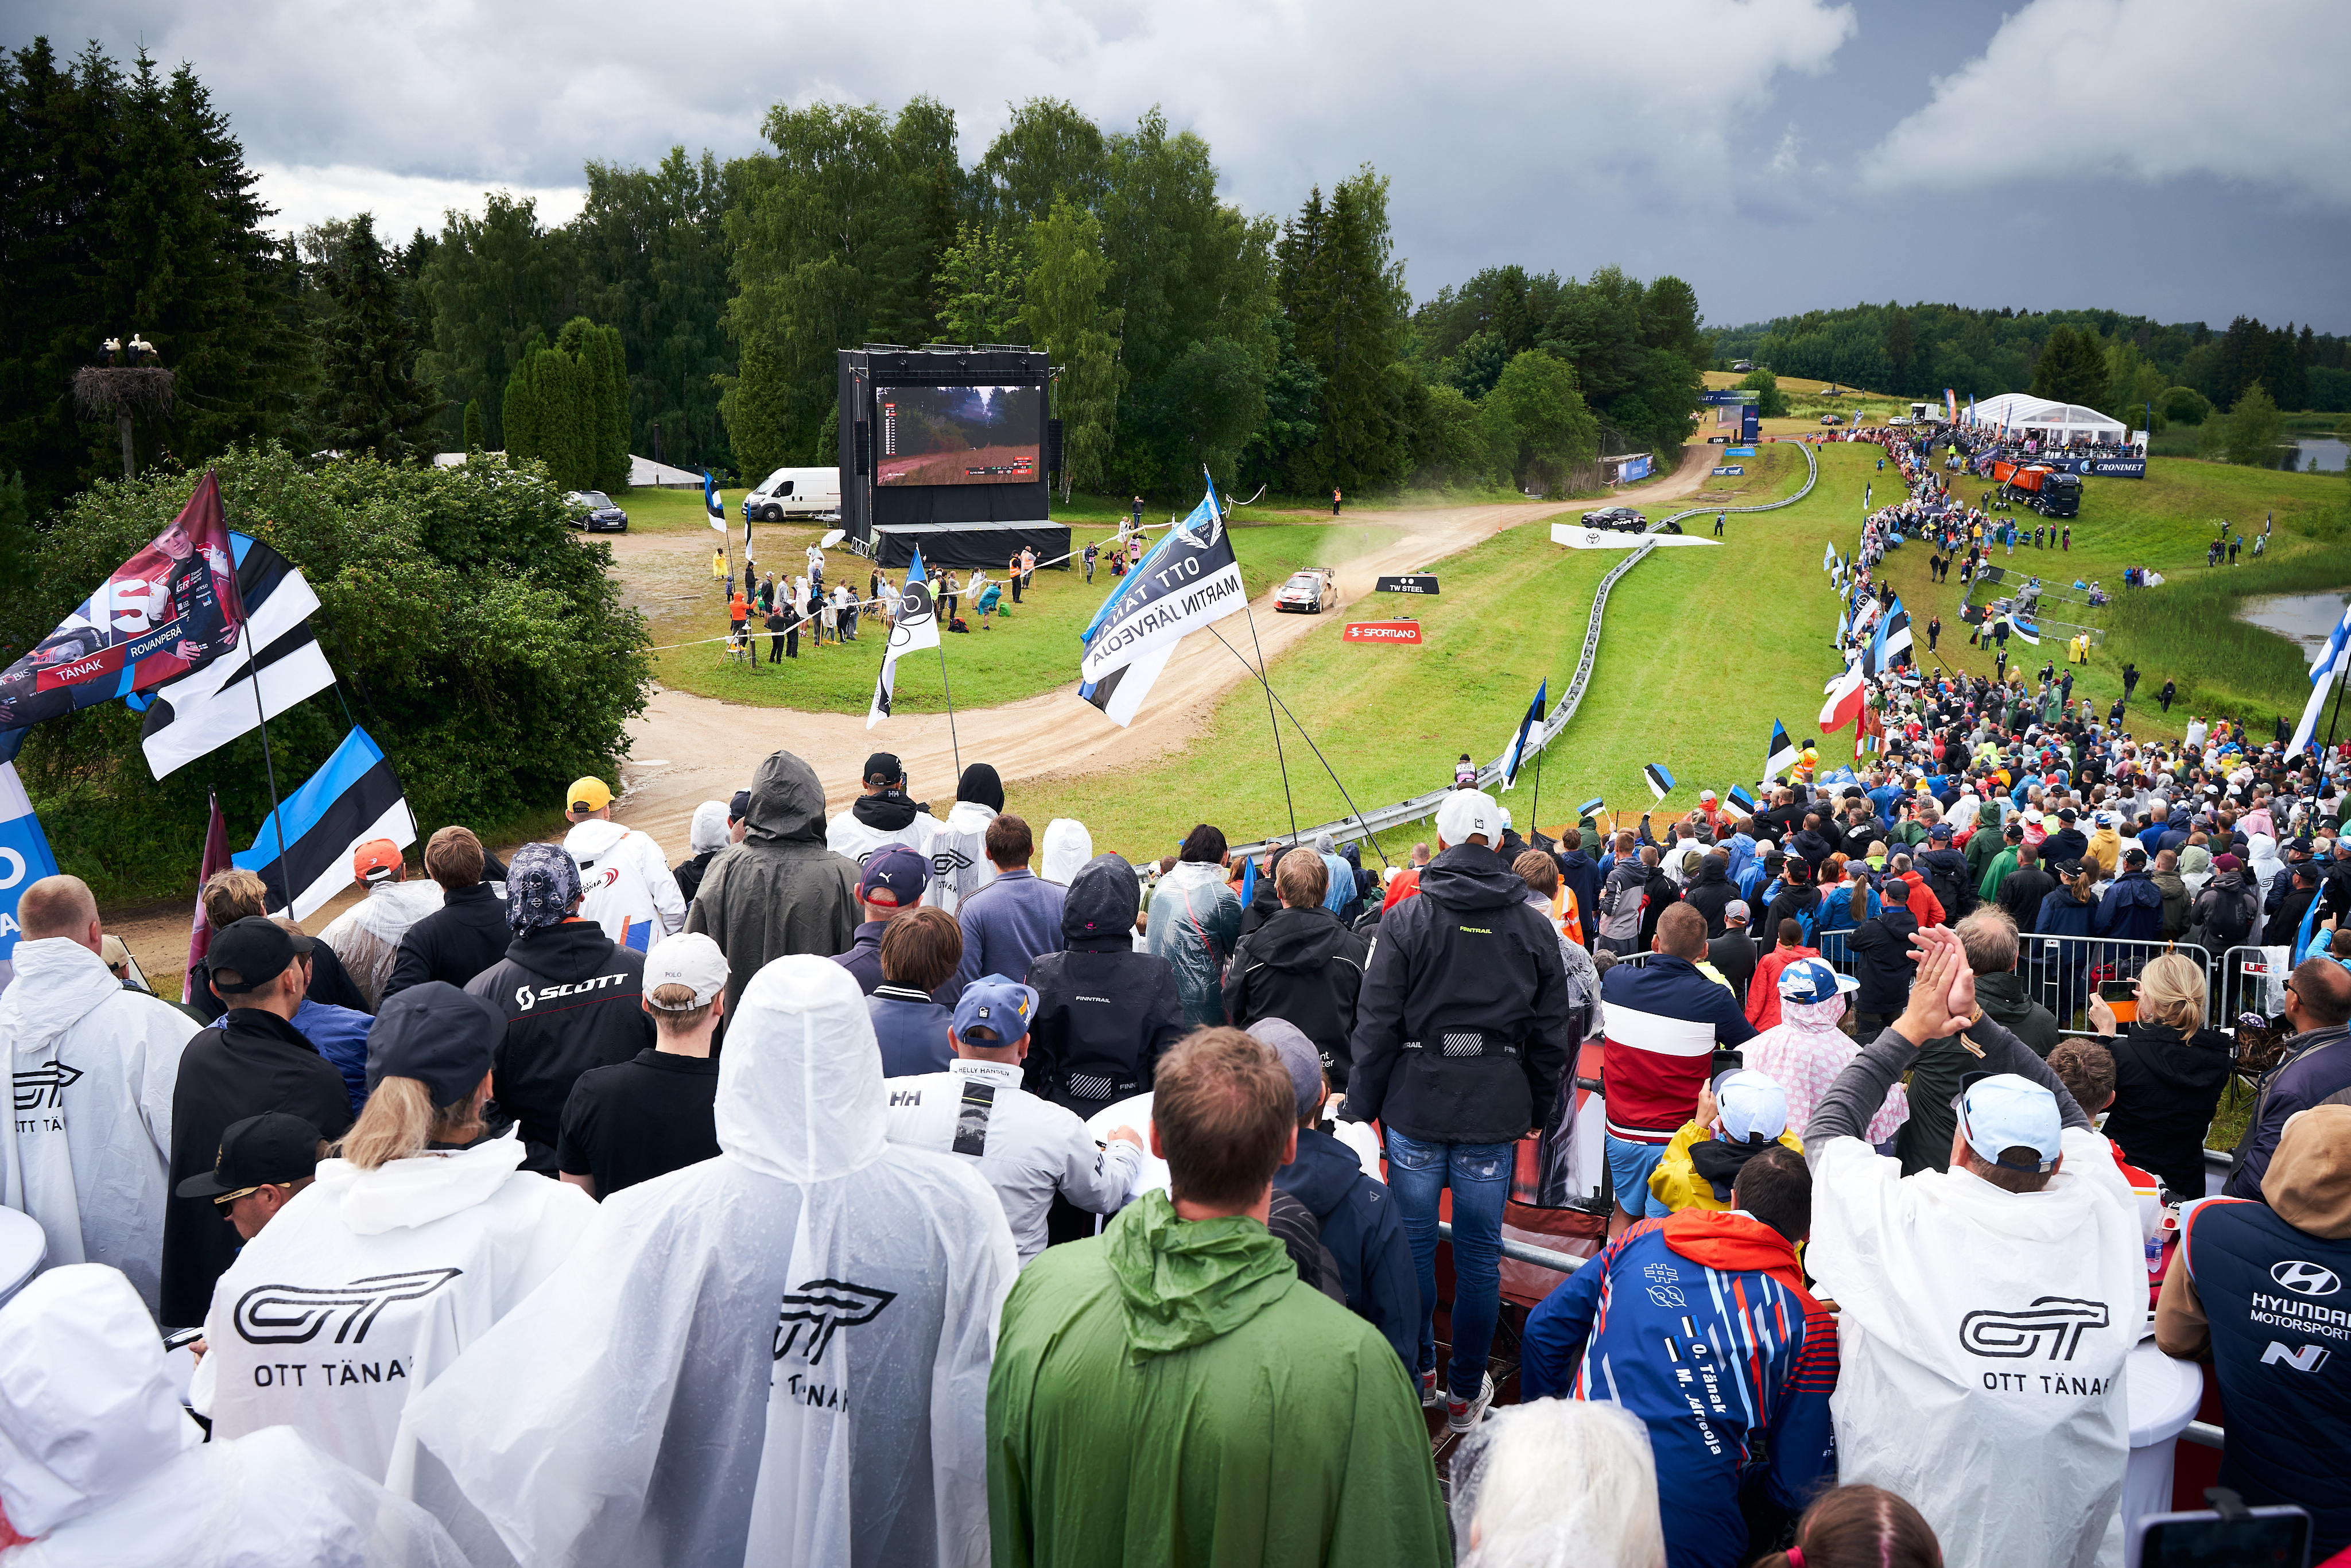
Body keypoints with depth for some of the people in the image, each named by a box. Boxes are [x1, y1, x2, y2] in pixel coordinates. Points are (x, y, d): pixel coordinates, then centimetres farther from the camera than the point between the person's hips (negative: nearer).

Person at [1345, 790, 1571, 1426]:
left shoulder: (1406, 919, -6)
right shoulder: (1535, 927, 2)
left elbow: (1376, 1024, -6)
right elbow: (1552, 1035, 8)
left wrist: (1362, 1105, 2)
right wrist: (1536, 1110, 18)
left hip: (1416, 1105, -1)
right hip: (1496, 1111, 2)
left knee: (1413, 1242, 13)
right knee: (1480, 1250, 10)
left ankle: (1416, 1373, 26)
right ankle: (1466, 1392, 20)